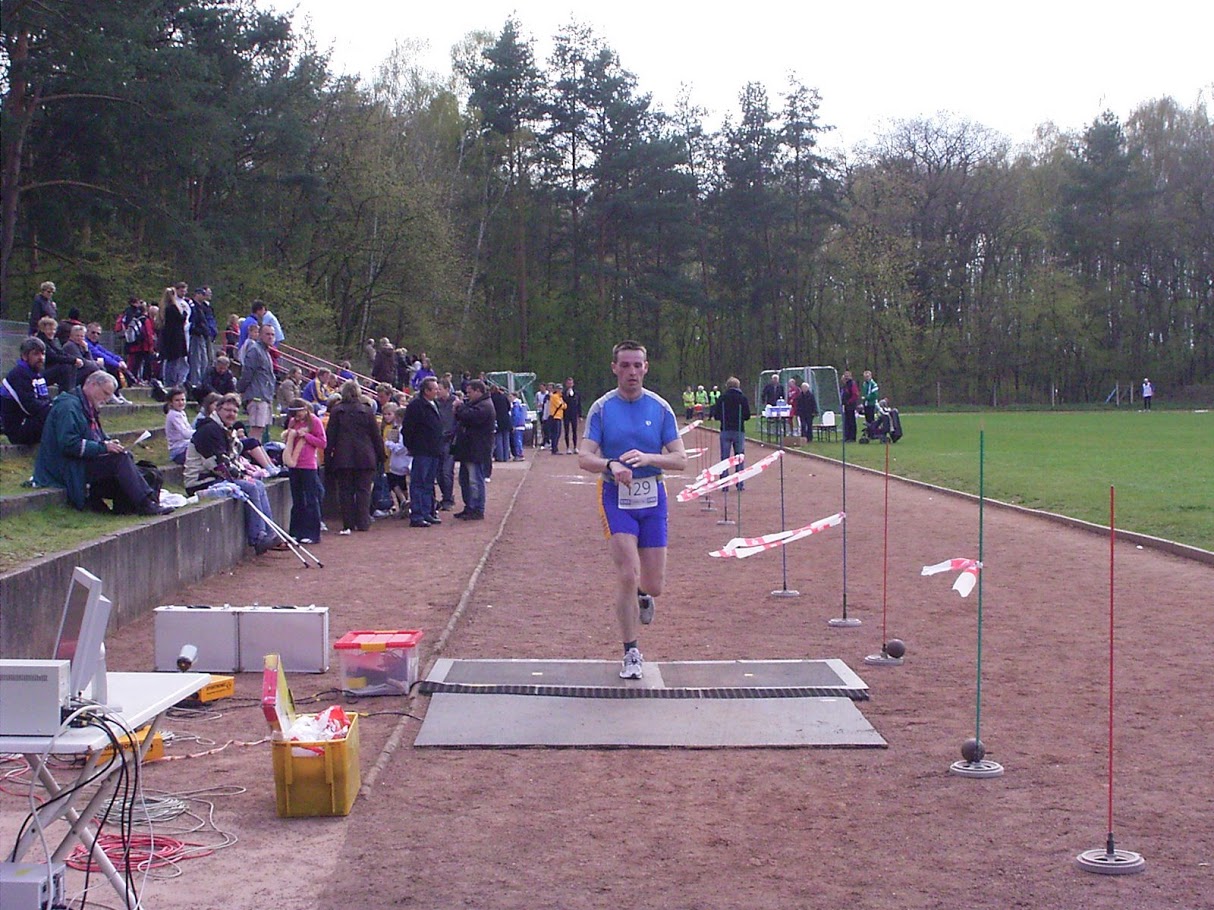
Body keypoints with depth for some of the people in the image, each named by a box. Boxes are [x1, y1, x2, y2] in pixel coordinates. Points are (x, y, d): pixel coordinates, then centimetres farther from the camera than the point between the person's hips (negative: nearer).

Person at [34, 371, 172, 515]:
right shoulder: (68, 406, -12)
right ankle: (146, 504, -28)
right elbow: (69, 445, -21)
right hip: (69, 469, -10)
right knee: (120, 458, -25)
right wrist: (103, 447, -21)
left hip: (87, 463, 10)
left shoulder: (89, 408, 21)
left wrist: (110, 444, 1)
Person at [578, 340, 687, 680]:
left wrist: (648, 458, -22)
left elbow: (680, 459, -3)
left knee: (653, 584, 3)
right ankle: (631, 653, 1)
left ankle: (642, 597, 43)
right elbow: (584, 458, -10)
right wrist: (611, 465, -31)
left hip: (653, 498, 2)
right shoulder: (602, 408, -2)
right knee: (628, 574, -14)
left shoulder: (660, 408, 2)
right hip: (617, 498, -2)